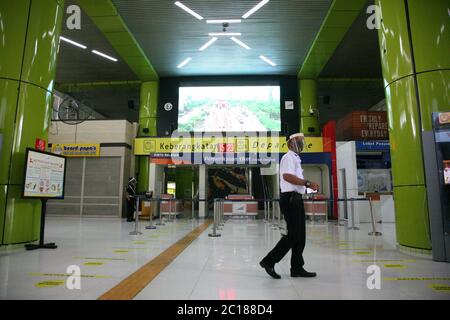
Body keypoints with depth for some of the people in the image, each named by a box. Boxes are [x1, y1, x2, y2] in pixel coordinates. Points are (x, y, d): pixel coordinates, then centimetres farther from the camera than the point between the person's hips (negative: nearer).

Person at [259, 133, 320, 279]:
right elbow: (287, 176, -24)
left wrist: (307, 184, 14)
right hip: (290, 198, -10)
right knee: (293, 235, -9)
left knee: (300, 235, 11)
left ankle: (297, 268, 18)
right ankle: (269, 261, 0)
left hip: (295, 199, 10)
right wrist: (307, 183, -25)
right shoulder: (289, 157, -8)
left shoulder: (295, 158, 24)